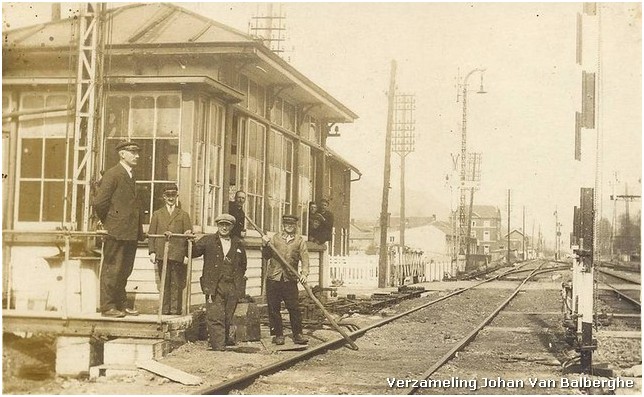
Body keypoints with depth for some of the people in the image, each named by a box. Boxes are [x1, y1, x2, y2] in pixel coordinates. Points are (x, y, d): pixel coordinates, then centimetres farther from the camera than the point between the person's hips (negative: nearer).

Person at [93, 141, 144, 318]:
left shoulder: (131, 175, 17)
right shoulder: (112, 175, -10)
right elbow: (99, 202, -15)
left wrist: (139, 229, 13)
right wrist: (107, 223, -5)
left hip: (131, 232, 8)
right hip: (116, 231, -8)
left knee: (124, 270, 14)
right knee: (112, 269, -2)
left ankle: (122, 305, 22)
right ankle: (107, 307, 4)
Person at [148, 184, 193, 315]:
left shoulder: (183, 215, 14)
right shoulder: (157, 214, 17)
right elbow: (151, 234, 11)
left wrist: (187, 254, -3)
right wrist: (152, 252, -2)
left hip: (177, 254, -1)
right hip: (162, 254, 1)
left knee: (176, 285, -4)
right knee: (164, 284, 2)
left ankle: (175, 310, -1)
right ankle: (165, 311, 6)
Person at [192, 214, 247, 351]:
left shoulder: (238, 244, 14)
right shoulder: (208, 241, 7)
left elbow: (243, 266, 23)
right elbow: (192, 252, 3)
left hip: (232, 288, 3)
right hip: (214, 286, -3)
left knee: (227, 318, 9)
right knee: (215, 317, -10)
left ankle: (225, 339, 28)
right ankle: (218, 345, -9)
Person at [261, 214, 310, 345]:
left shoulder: (299, 241, 7)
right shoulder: (275, 238, 9)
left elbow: (305, 258, -3)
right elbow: (266, 256, 6)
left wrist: (304, 273, -19)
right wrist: (266, 245, -12)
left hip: (290, 279, -1)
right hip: (273, 278, 1)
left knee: (294, 307, -3)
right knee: (274, 308, 3)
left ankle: (297, 334, 6)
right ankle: (278, 334, 12)